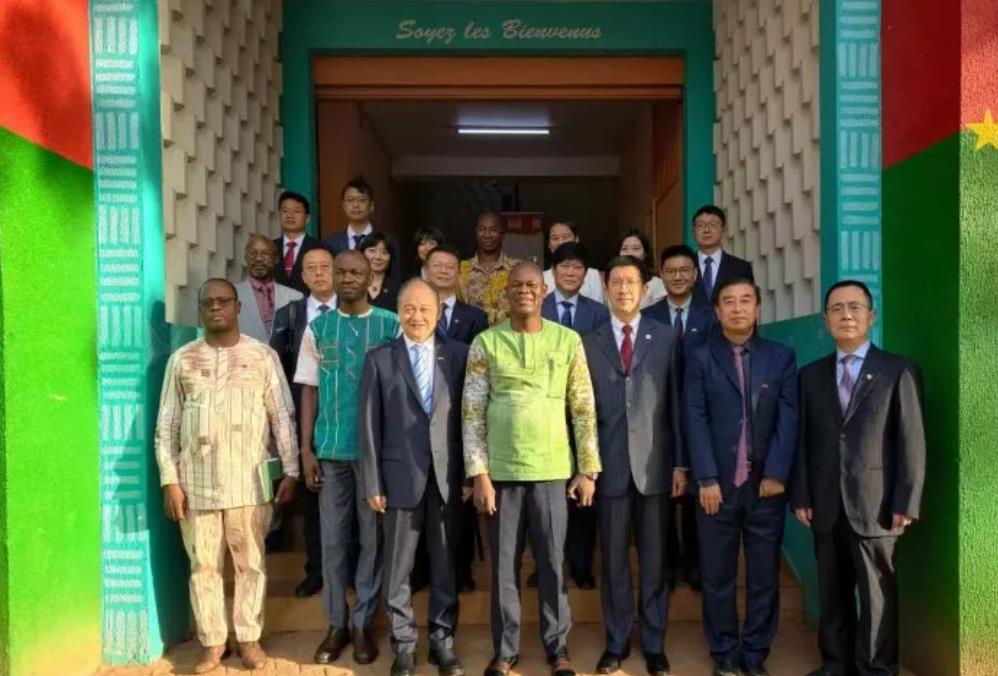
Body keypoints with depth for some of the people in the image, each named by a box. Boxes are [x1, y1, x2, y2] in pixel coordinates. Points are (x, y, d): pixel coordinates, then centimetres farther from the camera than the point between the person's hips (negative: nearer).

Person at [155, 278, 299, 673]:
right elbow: (166, 425, 5)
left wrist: (290, 471, -4)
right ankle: (212, 642, 22)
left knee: (251, 562, 7)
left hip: (249, 481, -1)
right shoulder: (182, 360, 6)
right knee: (203, 564, 9)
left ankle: (249, 637, 22)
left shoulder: (263, 356, 1)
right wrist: (169, 480, -1)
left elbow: (283, 417, 1)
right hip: (197, 482, 2)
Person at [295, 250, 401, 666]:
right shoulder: (317, 329, 5)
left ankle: (364, 623, 20)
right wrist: (307, 449, 1)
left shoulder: (391, 326, -2)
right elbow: (309, 391, 6)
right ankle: (336, 623, 22)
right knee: (332, 539, 8)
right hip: (331, 449, 2)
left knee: (372, 538, 7)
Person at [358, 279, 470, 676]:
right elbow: (370, 425, 1)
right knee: (398, 569, 9)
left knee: (445, 565, 10)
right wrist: (372, 484, -3)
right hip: (401, 475, 0)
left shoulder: (458, 355, 3)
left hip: (448, 476, 1)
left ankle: (443, 642, 25)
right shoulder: (379, 359, 3)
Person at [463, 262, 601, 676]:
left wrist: (588, 469, 0)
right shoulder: (485, 343, 0)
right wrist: (478, 473, -6)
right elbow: (472, 412, -1)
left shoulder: (568, 341, 2)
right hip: (502, 470, 0)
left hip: (552, 470, 0)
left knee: (552, 562, 9)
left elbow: (584, 408, 3)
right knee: (504, 564, 9)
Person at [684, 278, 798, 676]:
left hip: (766, 484, 1)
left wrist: (776, 474, -8)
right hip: (717, 483, -1)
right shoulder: (700, 359, 3)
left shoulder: (781, 357, 7)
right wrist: (707, 478, -10)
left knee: (764, 576, 8)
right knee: (717, 576, 6)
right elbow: (695, 420, -3)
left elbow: (788, 418, 0)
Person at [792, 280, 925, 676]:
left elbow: (912, 443, -4)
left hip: (876, 506, -3)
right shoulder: (811, 375, 10)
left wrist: (906, 503, -10)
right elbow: (804, 441, 7)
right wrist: (801, 496, 1)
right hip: (826, 506, 3)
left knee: (877, 594, 6)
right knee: (832, 593, 12)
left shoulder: (899, 371, 0)